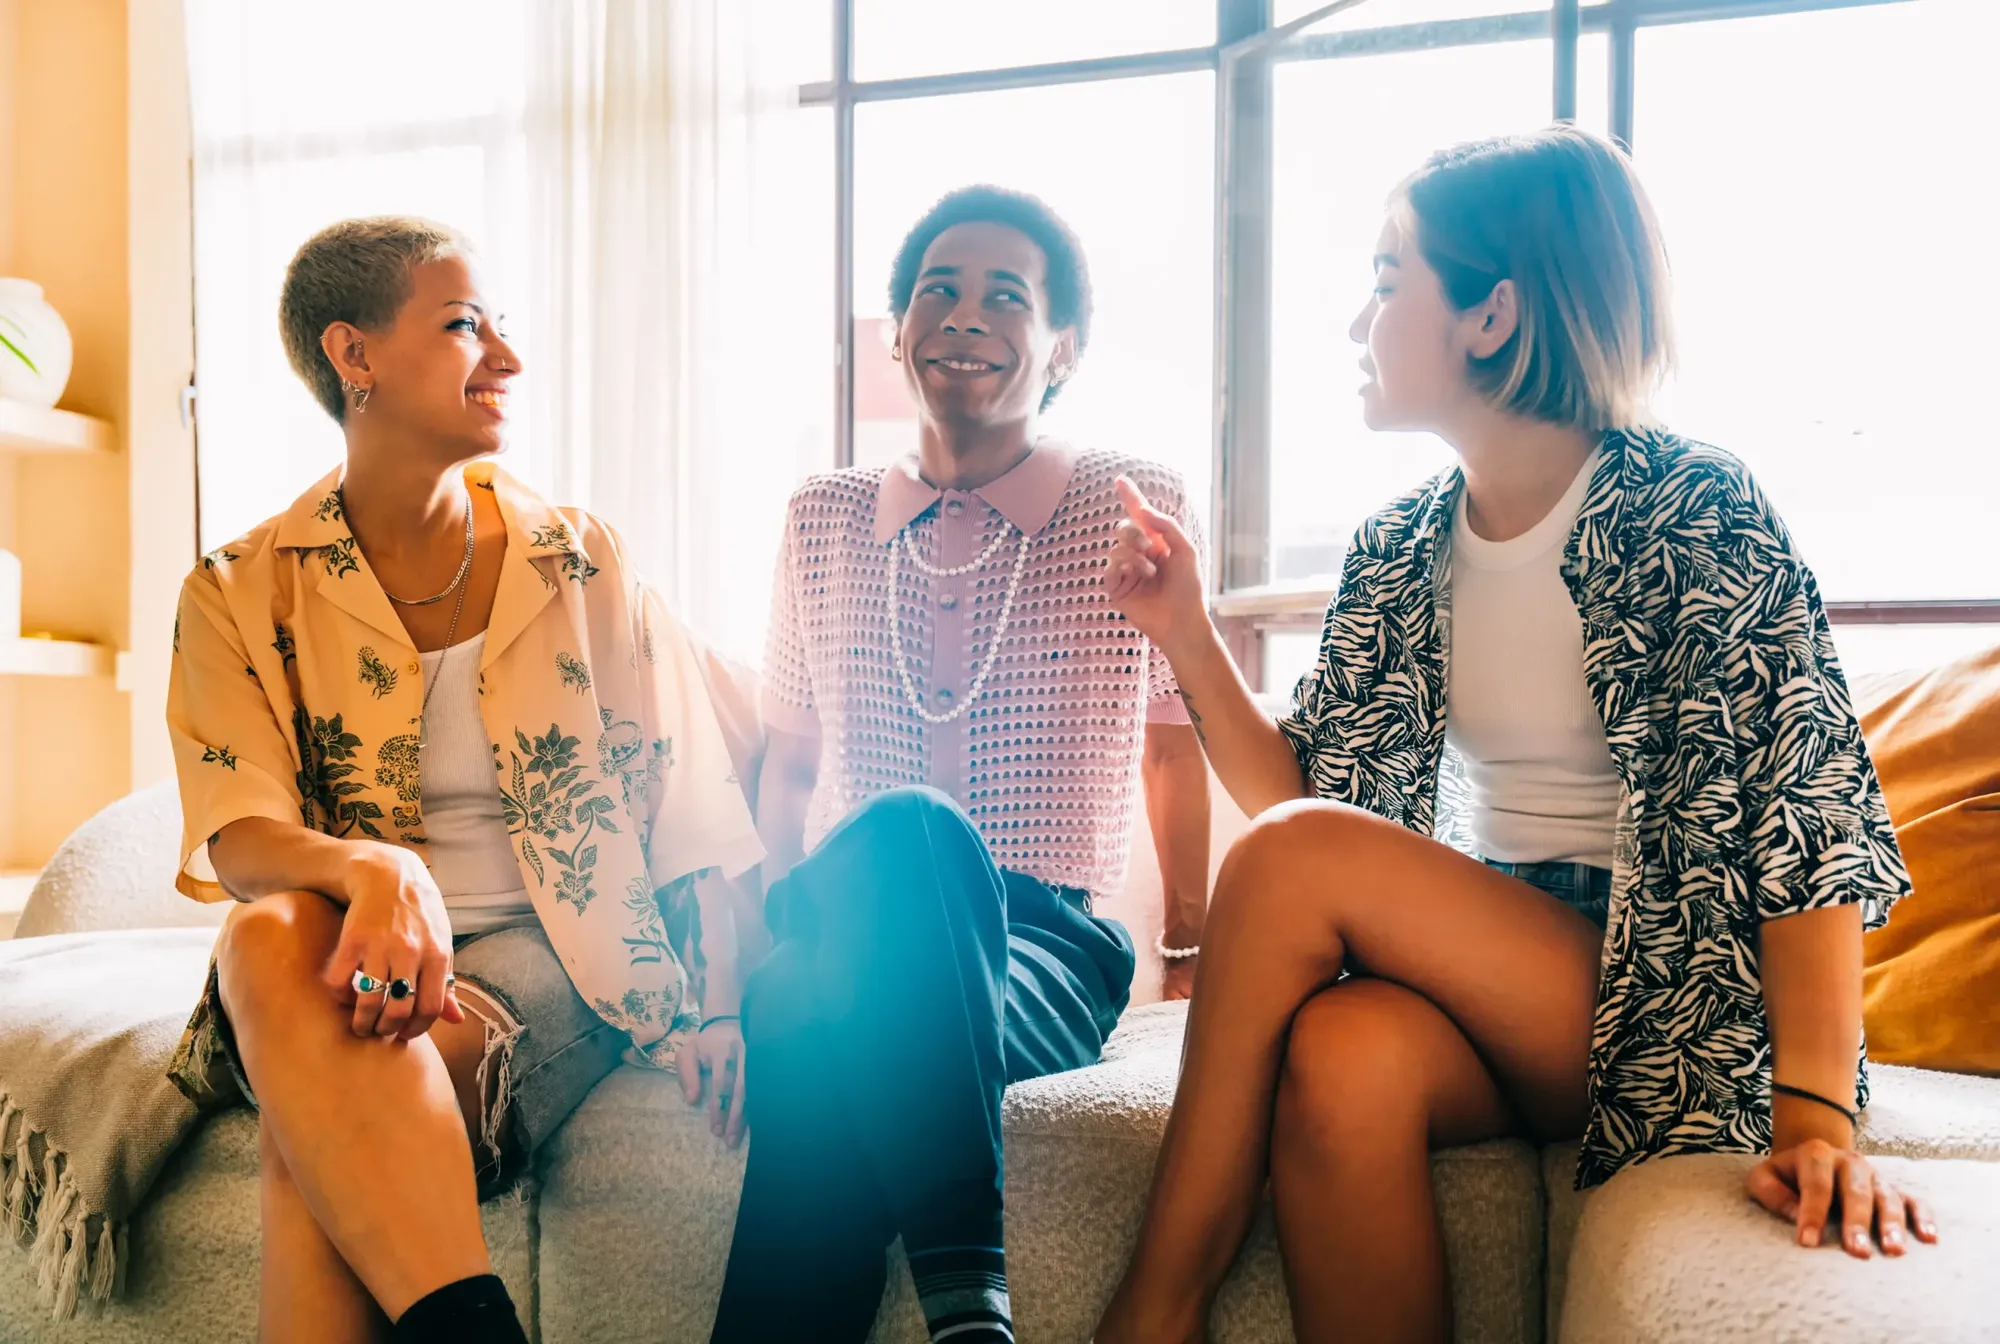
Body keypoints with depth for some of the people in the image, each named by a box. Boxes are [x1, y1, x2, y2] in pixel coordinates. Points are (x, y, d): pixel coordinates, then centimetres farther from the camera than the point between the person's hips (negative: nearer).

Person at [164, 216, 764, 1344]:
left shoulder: (580, 562, 6)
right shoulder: (241, 596, 5)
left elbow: (695, 815, 6)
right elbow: (238, 837, -8)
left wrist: (718, 1006, -7)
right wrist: (373, 867, -31)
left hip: (551, 967, -1)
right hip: (349, 956, 1)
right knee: (268, 938, -36)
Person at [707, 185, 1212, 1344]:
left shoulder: (1138, 508, 7)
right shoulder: (826, 522, 16)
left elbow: (1174, 739, 17)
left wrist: (1193, 942, 16)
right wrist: (766, 931, 10)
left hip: (1047, 947, -2)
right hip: (843, 949, 3)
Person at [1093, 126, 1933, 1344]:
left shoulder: (1696, 513, -9)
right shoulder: (1400, 553, 9)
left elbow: (1807, 814, -15)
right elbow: (1301, 792, 8)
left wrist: (1817, 1118, -25)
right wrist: (1188, 635, -4)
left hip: (1671, 994, -4)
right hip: (1484, 964, 4)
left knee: (1299, 855, -23)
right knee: (1342, 1053, -31)